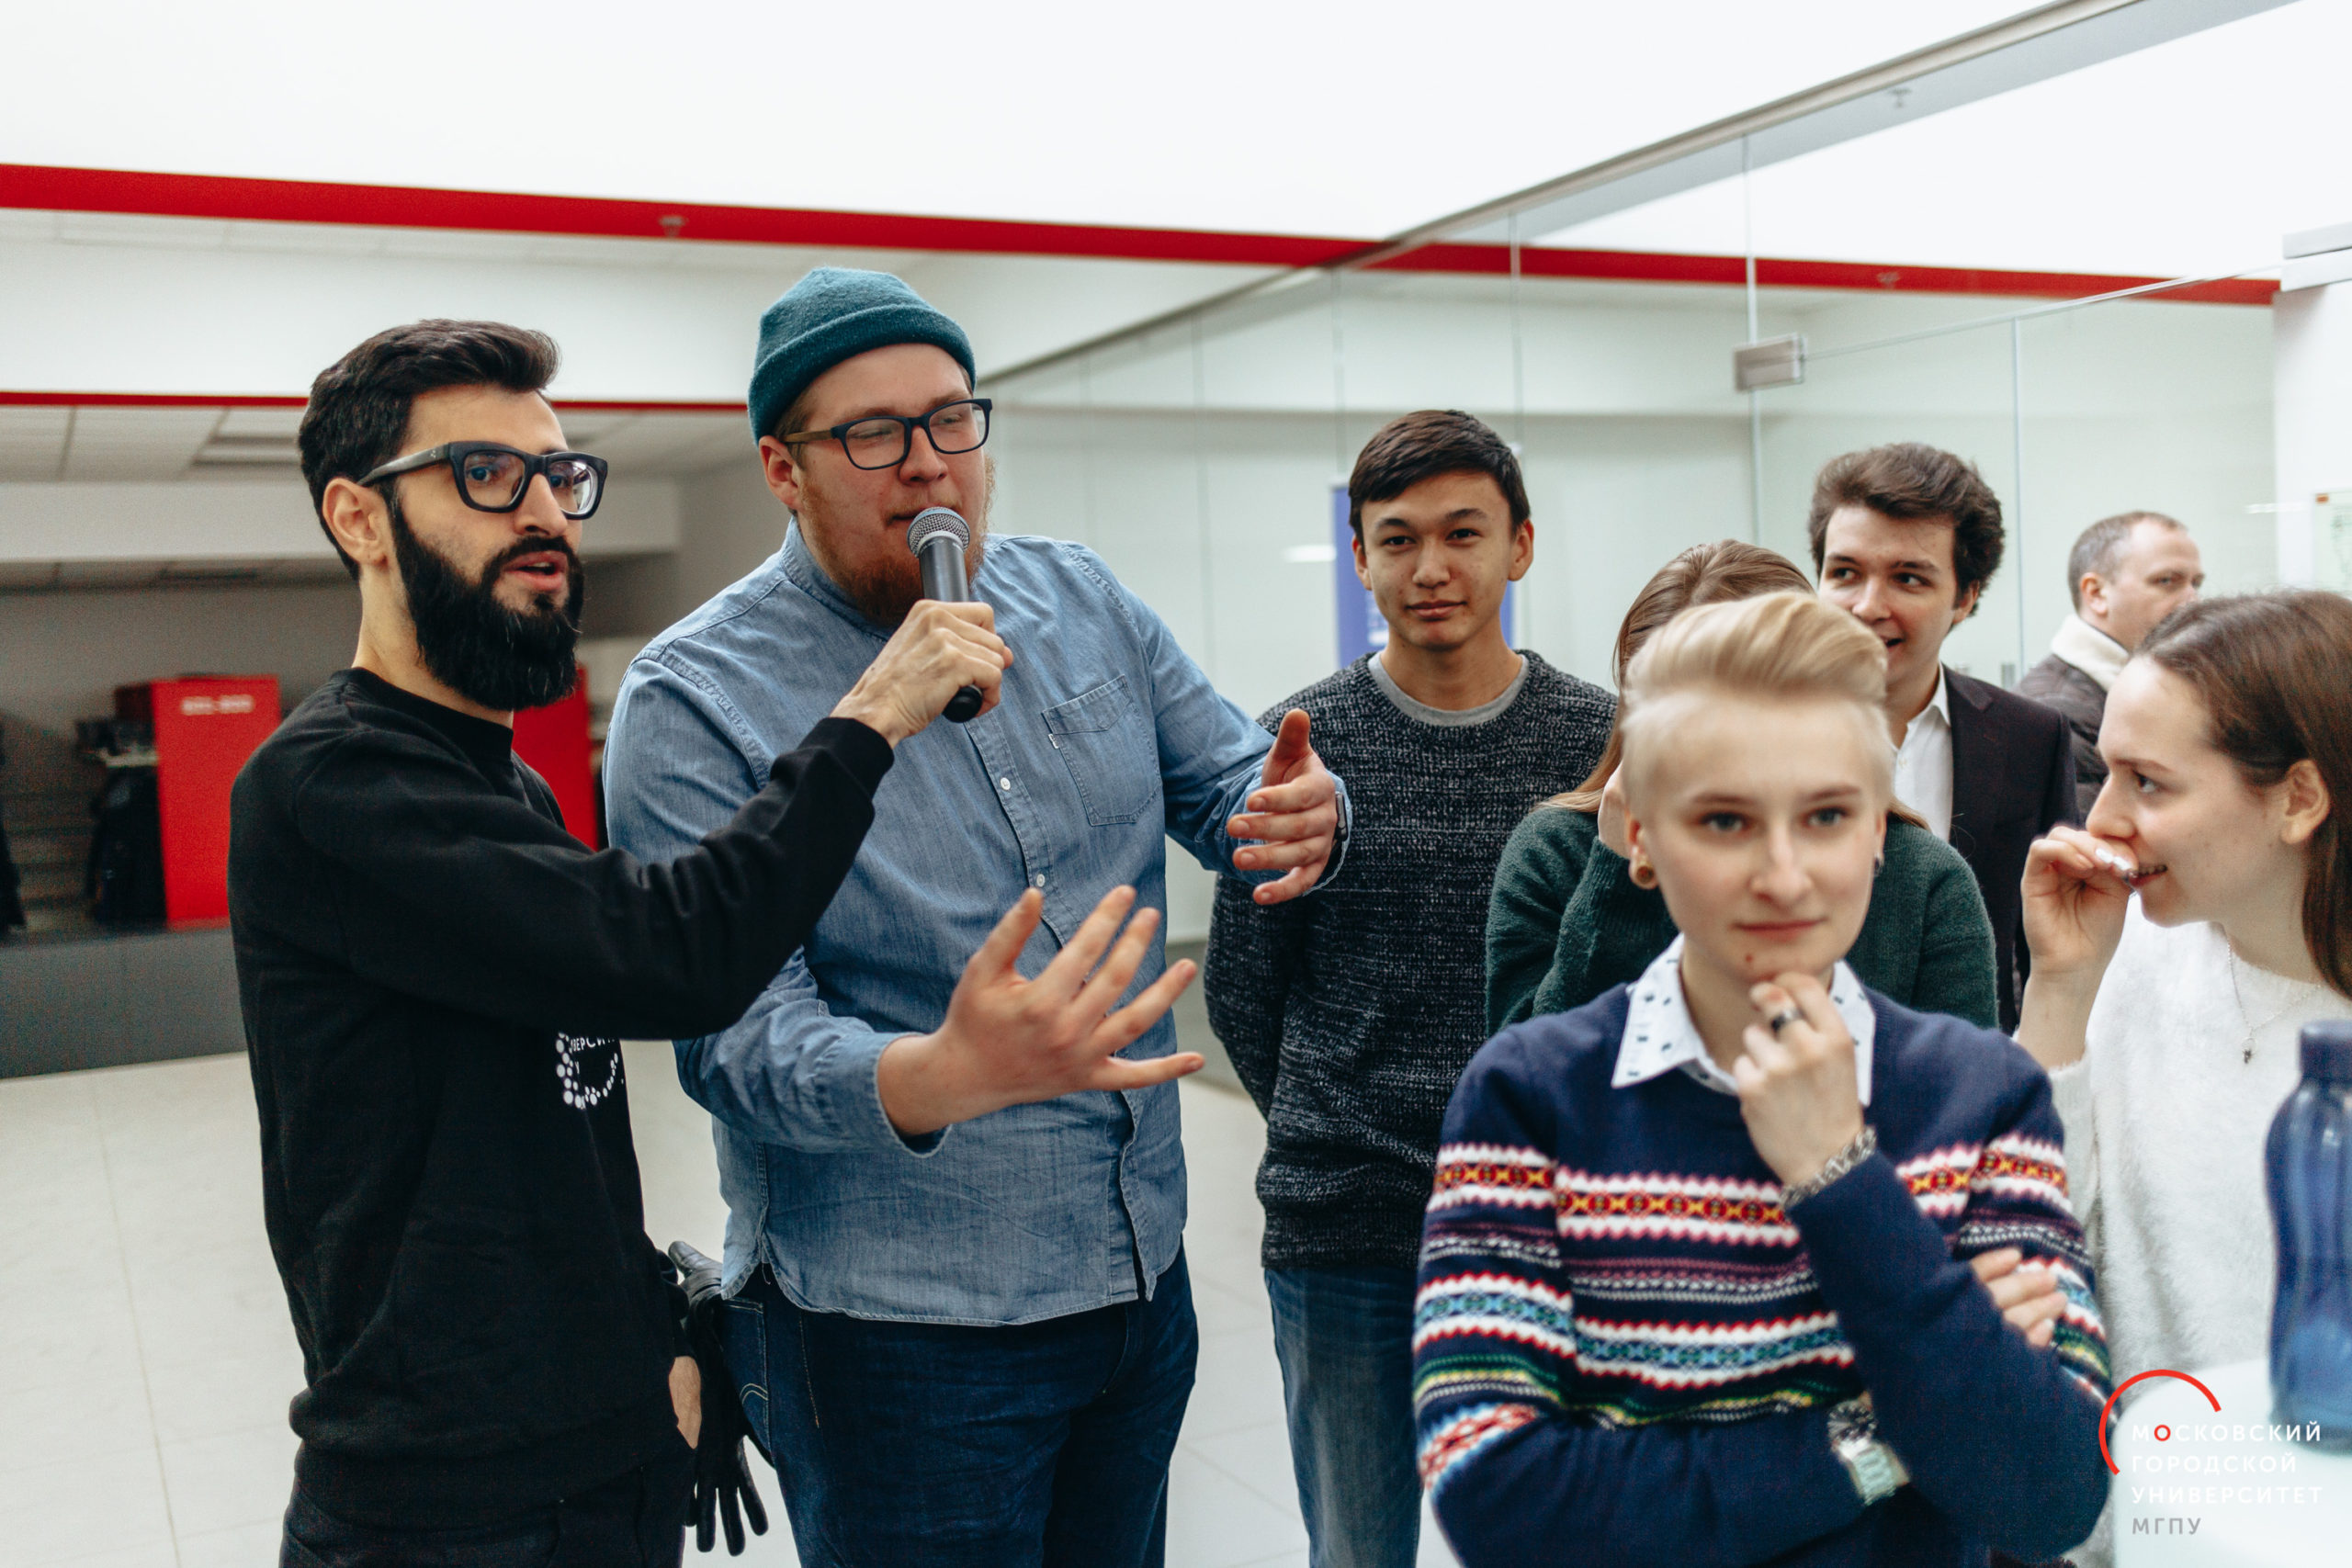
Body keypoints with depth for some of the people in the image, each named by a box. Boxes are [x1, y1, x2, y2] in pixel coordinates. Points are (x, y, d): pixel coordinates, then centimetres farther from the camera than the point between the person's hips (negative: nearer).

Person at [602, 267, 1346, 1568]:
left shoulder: (1081, 603, 2)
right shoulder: (695, 705, -13)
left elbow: (1228, 783, 8)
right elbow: (739, 1037, -20)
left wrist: (1304, 819, -17)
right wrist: (940, 1078, -41)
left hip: (1145, 1276, 6)